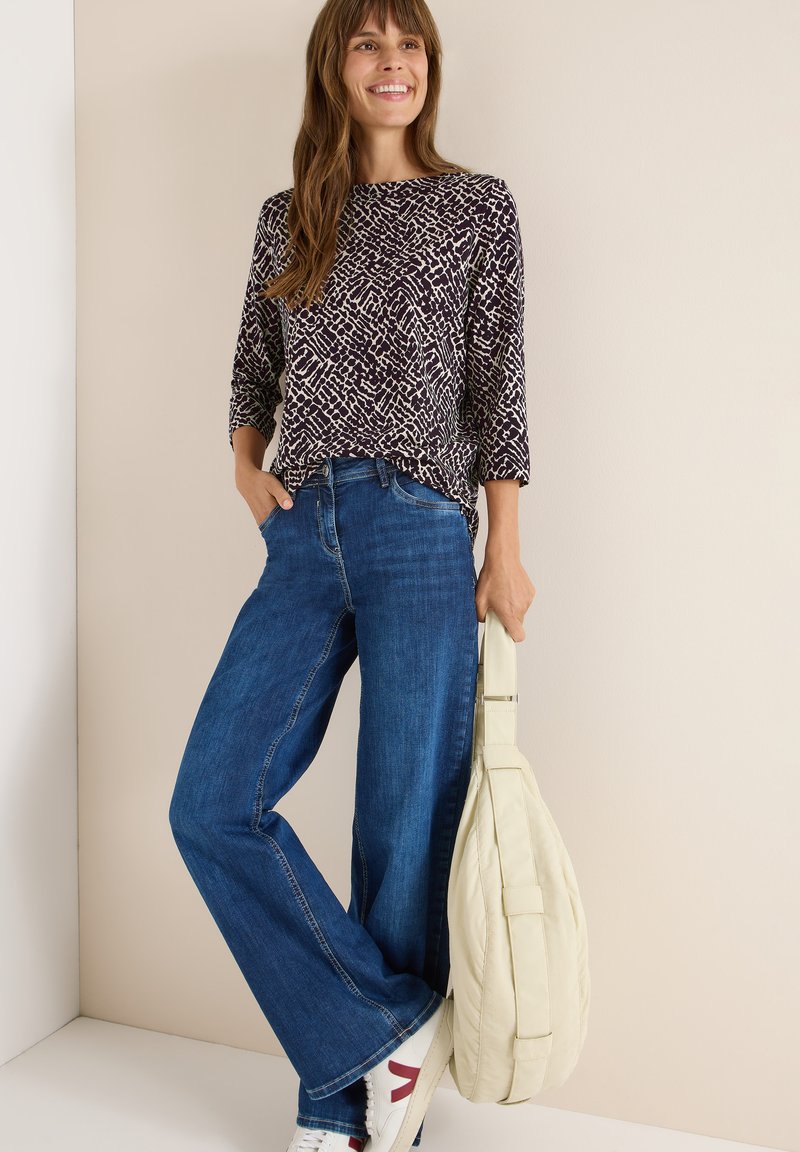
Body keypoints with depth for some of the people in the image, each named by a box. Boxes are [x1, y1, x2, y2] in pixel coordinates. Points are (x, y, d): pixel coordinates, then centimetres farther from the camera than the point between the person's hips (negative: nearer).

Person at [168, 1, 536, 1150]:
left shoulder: (479, 206, 8)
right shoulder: (288, 217, 17)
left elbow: (499, 387, 2)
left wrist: (505, 552, -3)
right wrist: (245, 463, 4)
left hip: (421, 538, -4)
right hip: (304, 541, 4)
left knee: (404, 837, 1)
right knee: (212, 806, -6)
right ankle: (396, 1031, 9)